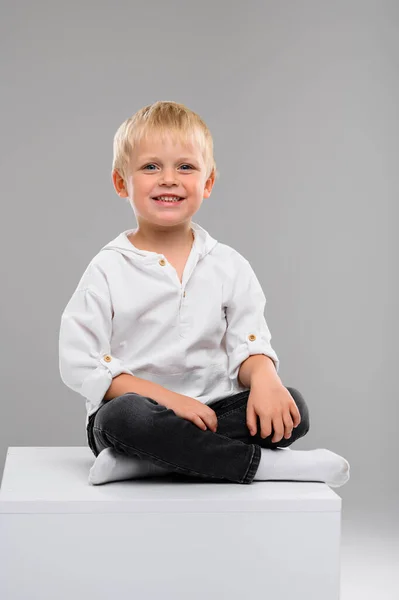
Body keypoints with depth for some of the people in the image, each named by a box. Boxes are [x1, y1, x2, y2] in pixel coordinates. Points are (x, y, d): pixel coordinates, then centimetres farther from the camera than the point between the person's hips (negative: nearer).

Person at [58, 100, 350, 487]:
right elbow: (78, 364, -9)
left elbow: (249, 345, 5)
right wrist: (166, 398, -18)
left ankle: (143, 460, -27)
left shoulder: (229, 266, 7)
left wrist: (263, 378, -20)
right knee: (126, 415, -37)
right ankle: (262, 463, -25)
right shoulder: (109, 270, -3)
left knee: (291, 408, -21)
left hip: (208, 412, 4)